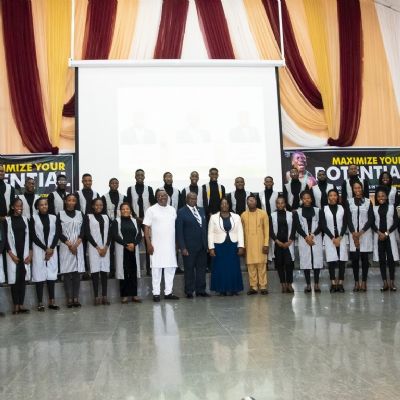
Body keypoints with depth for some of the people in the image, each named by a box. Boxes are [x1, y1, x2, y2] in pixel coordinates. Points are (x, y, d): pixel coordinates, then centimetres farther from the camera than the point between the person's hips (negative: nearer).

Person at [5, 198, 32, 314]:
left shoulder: (25, 219, 9)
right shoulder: (7, 220, -1)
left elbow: (29, 237, 8)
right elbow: (5, 238, -3)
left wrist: (30, 254, 1)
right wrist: (11, 254, -9)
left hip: (24, 254, 3)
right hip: (13, 254, -3)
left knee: (22, 278, 3)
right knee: (14, 279, -2)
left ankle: (21, 305, 8)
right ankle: (16, 305, 5)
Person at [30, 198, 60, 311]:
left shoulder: (53, 218, 8)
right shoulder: (33, 218, 1)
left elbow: (57, 234, 4)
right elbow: (33, 236, -4)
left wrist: (51, 248, -9)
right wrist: (45, 248, -9)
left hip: (52, 250, 2)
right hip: (39, 250, -2)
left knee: (52, 275, 1)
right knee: (39, 275, -3)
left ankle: (52, 301, 6)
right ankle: (40, 303, 1)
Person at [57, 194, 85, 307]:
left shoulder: (80, 214, 11)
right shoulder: (60, 214, 5)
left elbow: (83, 231, 5)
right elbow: (59, 232, -1)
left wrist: (76, 244, -8)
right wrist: (69, 245, -10)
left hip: (78, 246, 2)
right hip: (65, 246, -2)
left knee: (77, 272, 0)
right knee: (67, 272, -3)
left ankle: (76, 298, 3)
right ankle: (69, 299, 0)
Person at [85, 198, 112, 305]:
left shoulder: (106, 217, 14)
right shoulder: (88, 217, 4)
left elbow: (109, 233, 9)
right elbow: (87, 233, -3)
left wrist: (106, 247, -5)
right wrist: (98, 247, -8)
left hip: (105, 248, 3)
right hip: (93, 247, -3)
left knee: (104, 271, 1)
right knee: (95, 271, -5)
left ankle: (104, 296, 2)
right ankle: (96, 297, -3)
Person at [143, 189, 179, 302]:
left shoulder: (172, 210, 11)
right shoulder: (151, 210, -3)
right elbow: (146, 228, -5)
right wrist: (149, 244, -12)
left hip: (170, 245, 4)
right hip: (157, 245, -4)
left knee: (170, 269, 5)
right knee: (156, 269, -1)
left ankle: (168, 292, 13)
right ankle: (156, 293, 6)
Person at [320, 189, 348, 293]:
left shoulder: (342, 208, 7)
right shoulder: (323, 209, 3)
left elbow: (345, 225, 2)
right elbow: (323, 226, -3)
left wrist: (339, 238, -9)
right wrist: (333, 238, -10)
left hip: (341, 238, 1)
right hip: (329, 238, -1)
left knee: (342, 260, -1)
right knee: (331, 260, -4)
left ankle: (340, 283, 5)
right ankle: (333, 284, 2)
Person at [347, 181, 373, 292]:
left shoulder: (368, 201, 6)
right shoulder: (349, 202, 6)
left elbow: (371, 219, 1)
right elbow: (348, 219, 1)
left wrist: (361, 232, -9)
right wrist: (353, 233, -9)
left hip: (365, 233, 0)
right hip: (353, 233, 0)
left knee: (364, 258, 1)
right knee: (354, 258, -1)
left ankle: (364, 282, 6)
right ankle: (356, 282, 5)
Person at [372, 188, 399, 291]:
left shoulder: (392, 207, 4)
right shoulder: (374, 208, 7)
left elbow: (396, 222, -1)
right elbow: (372, 223, 3)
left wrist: (386, 233, -8)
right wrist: (379, 233, -10)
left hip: (390, 236, -1)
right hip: (378, 237, 1)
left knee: (391, 259, -2)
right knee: (381, 260, 3)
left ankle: (392, 282, 5)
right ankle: (385, 283, 7)